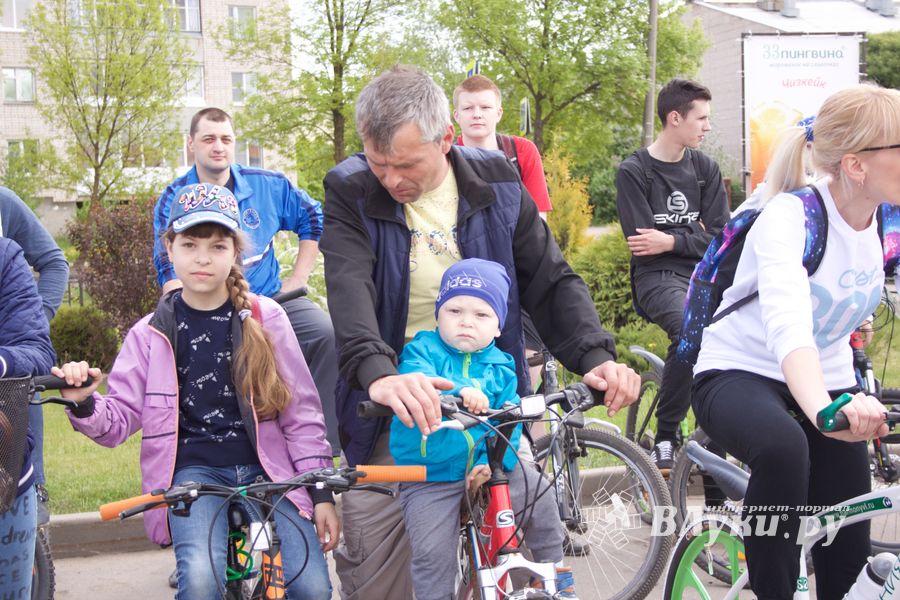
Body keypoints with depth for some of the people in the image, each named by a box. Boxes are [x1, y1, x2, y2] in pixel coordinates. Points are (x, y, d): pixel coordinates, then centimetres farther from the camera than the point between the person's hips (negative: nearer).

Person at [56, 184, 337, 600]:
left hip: (265, 468, 1)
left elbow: (301, 410, 5)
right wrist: (84, 404, -17)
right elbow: (120, 419, 5)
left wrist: (321, 492, 1)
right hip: (194, 471, 0)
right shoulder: (152, 333, 6)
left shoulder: (265, 319, 4)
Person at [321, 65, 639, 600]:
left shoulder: (496, 181, 0)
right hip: (393, 406, -1)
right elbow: (349, 291, -24)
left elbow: (551, 280, 1)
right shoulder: (351, 193, -8)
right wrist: (379, 374, -44)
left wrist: (596, 356, -17)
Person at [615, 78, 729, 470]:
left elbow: (719, 237, 4)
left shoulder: (705, 169, 13)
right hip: (658, 277, -5)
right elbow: (642, 242, -10)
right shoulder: (633, 171, -1)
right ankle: (665, 438, -22)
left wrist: (672, 240, -10)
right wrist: (694, 236, -2)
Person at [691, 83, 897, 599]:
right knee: (782, 446, -39)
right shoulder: (791, 217, -26)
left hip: (829, 375, 6)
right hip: (739, 372, -6)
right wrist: (823, 409, -61)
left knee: (849, 551, -2)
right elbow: (787, 323, -42)